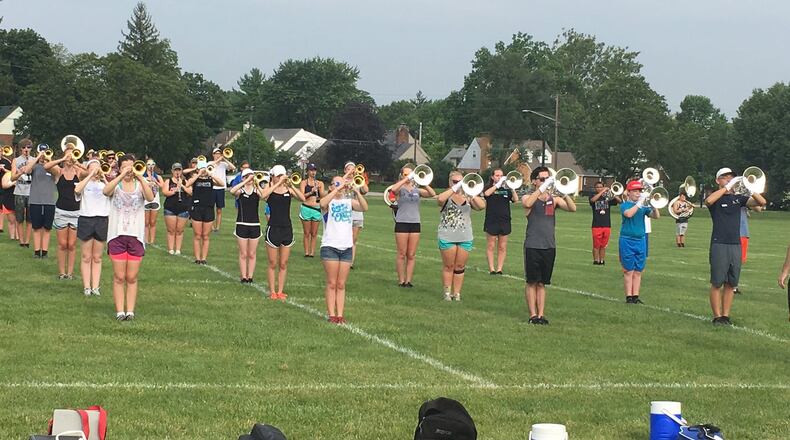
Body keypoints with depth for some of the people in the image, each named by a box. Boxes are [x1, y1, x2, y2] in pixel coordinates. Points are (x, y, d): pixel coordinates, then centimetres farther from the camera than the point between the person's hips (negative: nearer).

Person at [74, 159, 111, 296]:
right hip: (86, 219, -2)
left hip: (102, 220, 2)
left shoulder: (104, 184, 10)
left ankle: (96, 286, 8)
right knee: (86, 257, 2)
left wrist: (103, 177, -13)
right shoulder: (83, 183, 4)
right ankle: (86, 286, 4)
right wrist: (91, 175, -18)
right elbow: (77, 190, -20)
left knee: (97, 257, 6)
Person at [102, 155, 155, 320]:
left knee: (132, 278, 4)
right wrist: (122, 176, -28)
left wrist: (140, 178, -26)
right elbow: (106, 191, -20)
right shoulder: (115, 185, 3)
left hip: (136, 236, 1)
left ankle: (130, 311, 8)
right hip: (117, 235, -1)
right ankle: (120, 311, 4)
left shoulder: (140, 186, 4)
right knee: (119, 277, 1)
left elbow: (150, 197, -16)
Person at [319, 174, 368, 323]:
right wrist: (338, 189, -29)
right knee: (332, 283, 0)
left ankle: (340, 315, 8)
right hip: (330, 247, -3)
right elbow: (322, 203, -26)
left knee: (341, 285, 6)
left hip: (346, 247, 3)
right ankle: (331, 315, 2)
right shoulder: (329, 202, -1)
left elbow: (364, 208, -10)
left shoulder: (349, 201, 8)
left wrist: (356, 192, -23)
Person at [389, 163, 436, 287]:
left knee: (412, 255, 3)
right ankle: (401, 280, 5)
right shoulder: (400, 189, 2)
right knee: (402, 254, -1)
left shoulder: (417, 190, 12)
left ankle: (408, 280, 7)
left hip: (415, 223, 3)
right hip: (402, 223, -3)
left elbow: (432, 194, -2)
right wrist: (406, 179, -23)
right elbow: (393, 189, -23)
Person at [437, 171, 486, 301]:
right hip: (447, 237, -2)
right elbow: (440, 199, -25)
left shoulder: (468, 198, 7)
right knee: (449, 266, 5)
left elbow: (482, 206, -7)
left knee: (460, 267, 6)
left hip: (465, 238, 3)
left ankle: (457, 293, 13)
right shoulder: (446, 197, 0)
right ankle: (447, 293, 13)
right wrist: (455, 188, -25)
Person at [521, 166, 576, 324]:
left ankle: (541, 314, 10)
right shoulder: (528, 198, -1)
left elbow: (572, 208, -6)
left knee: (542, 283, 8)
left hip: (549, 246, 3)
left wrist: (564, 192, -21)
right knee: (532, 282, 1)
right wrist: (543, 187, -30)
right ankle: (533, 315, 5)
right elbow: (527, 204, -26)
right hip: (533, 246, -3)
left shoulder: (554, 199, 7)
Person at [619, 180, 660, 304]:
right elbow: (628, 214, -24)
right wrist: (640, 202, -24)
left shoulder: (643, 206, 10)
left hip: (640, 240, 5)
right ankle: (629, 297, 0)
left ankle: (635, 296, 9)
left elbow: (656, 216, 0)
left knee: (638, 271, 6)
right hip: (627, 240, -5)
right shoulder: (625, 205, -2)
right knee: (628, 271, -2)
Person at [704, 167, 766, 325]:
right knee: (717, 283, -3)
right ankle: (717, 316, 2)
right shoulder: (716, 197, 1)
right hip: (719, 245, -4)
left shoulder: (738, 198, 13)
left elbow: (761, 202, 2)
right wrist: (727, 187, -24)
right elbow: (708, 201, -25)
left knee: (730, 284, 6)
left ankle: (726, 315, 12)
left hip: (736, 245, 4)